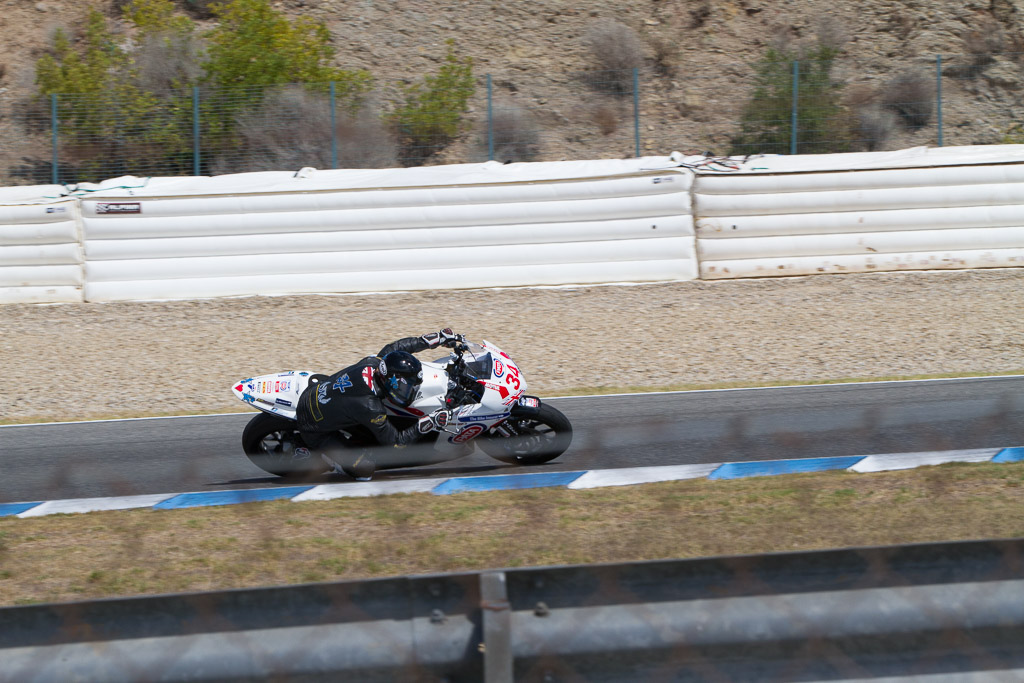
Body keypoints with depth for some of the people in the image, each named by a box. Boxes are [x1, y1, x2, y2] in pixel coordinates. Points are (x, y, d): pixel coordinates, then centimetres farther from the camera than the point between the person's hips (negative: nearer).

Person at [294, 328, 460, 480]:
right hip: (314, 430, -8)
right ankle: (313, 455, -1)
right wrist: (429, 423, -27)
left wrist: (439, 338, 8)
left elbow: (396, 346, 4)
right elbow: (394, 442, -23)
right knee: (364, 469, -15)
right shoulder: (370, 407, -36)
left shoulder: (373, 362, -18)